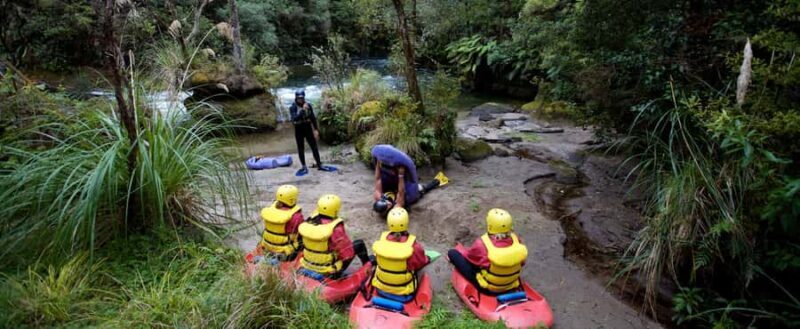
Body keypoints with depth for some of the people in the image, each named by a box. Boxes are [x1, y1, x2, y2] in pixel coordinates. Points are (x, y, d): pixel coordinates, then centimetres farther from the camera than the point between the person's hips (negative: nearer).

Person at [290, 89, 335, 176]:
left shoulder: (308, 105, -2)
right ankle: (304, 167, 17)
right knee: (301, 149, 7)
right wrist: (302, 110, -29)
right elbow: (295, 119, -25)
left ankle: (319, 165, 15)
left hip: (308, 128, 2)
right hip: (299, 130, -2)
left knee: (314, 147, 4)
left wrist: (316, 129, 2)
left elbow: (313, 117, 4)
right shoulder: (292, 108, -10)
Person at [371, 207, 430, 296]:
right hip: (403, 289, -3)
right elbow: (421, 263, -11)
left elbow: (377, 258, 0)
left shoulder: (382, 239, -20)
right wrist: (427, 259, 13)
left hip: (381, 284, 3)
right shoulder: (413, 246, -31)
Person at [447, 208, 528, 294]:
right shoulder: (516, 239, -20)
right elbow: (522, 263, -2)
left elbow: (468, 257, -8)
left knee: (452, 253, 1)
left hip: (486, 289, -5)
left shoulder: (482, 244, -31)